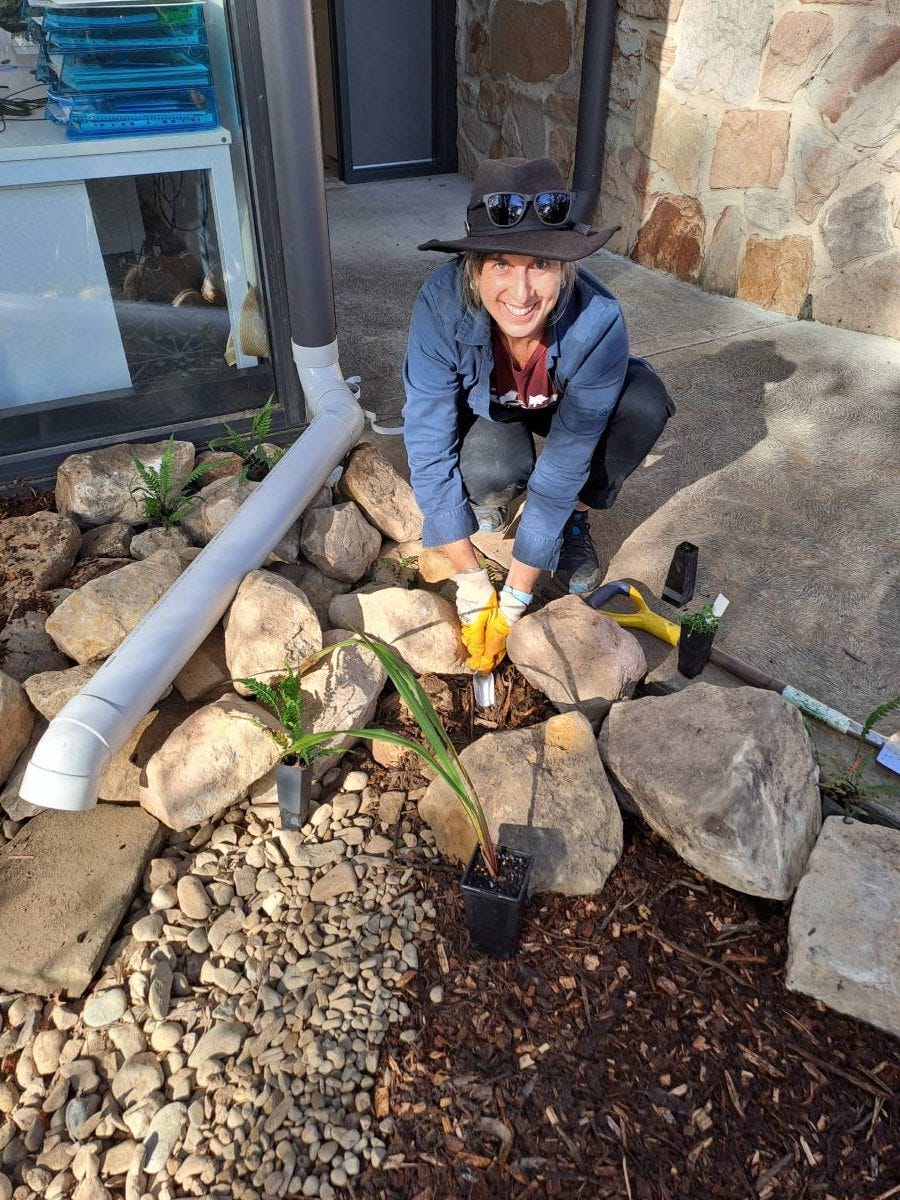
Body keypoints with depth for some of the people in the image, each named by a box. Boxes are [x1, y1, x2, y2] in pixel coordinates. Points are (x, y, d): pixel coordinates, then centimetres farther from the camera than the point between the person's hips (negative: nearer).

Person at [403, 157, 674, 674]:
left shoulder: (598, 321, -37)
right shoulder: (443, 303, -36)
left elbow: (565, 462, -32)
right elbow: (429, 445, -30)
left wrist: (516, 595, -28)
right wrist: (470, 580, -27)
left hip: (565, 408, 1)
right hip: (485, 411, -1)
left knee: (645, 400, -30)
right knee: (492, 468, -35)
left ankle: (571, 518, -3)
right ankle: (488, 497, 5)